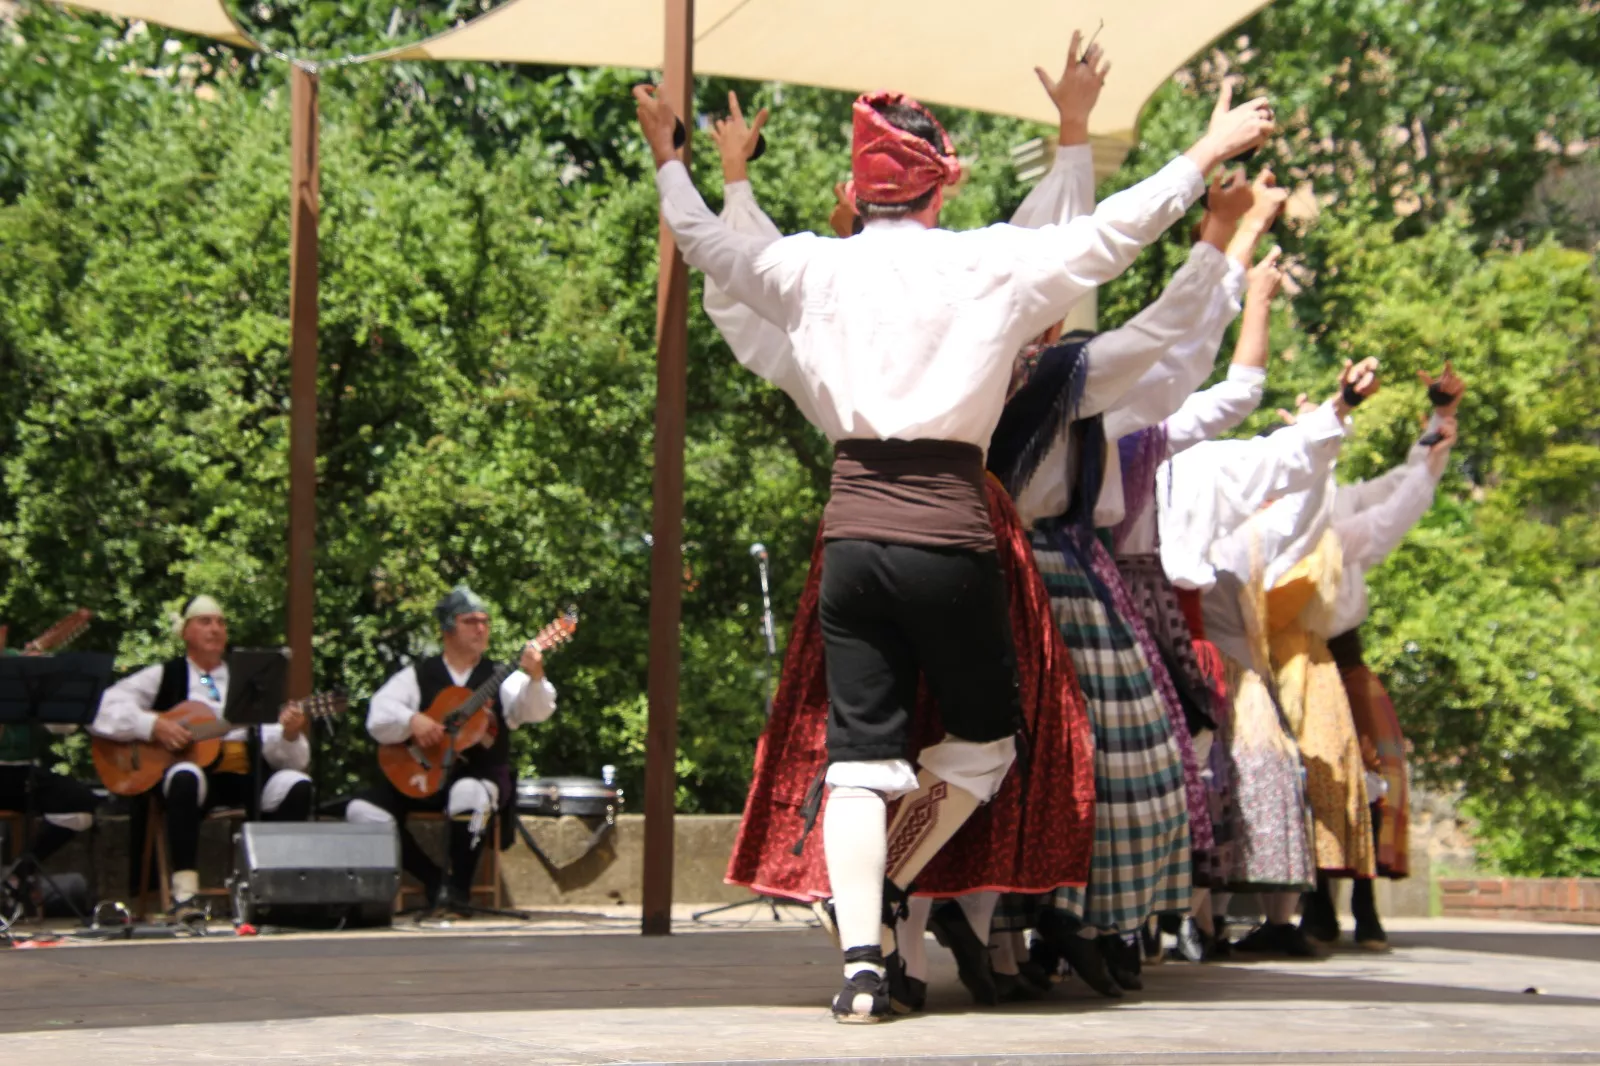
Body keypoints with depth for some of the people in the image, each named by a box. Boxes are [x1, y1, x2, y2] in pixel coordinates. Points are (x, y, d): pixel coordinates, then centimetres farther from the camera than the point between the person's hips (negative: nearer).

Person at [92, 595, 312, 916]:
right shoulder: (165, 677, 12)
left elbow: (289, 759, 10)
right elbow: (101, 710, -1)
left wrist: (290, 734, -13)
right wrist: (152, 725, -13)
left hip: (243, 779, 3)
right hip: (197, 772, -3)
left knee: (296, 784, -25)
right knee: (185, 777, -37)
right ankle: (184, 892, -37)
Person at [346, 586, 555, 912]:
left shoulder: (501, 677, 7)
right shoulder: (418, 676, 9)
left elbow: (535, 711, -12)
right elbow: (378, 718, -2)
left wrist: (535, 677, -33)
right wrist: (412, 720, -22)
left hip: (482, 776, -2)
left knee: (468, 794, -39)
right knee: (363, 810, -20)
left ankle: (458, 887, -18)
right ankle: (435, 880, -3)